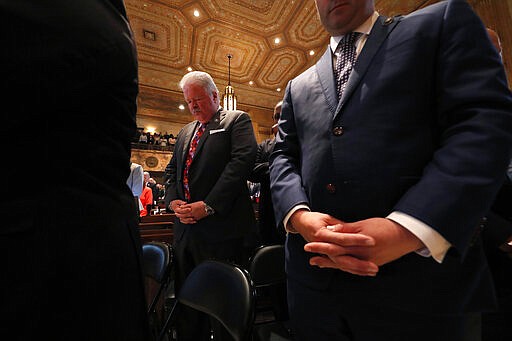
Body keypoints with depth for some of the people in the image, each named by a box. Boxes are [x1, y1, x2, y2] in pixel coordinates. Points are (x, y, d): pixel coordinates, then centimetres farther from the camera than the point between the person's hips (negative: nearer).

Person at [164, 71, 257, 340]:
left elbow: (241, 162, -12)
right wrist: (173, 201, 0)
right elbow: (171, 170, 20)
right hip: (185, 228, 7)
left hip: (221, 228, -6)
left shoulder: (237, 120, 2)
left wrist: (208, 206, -17)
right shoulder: (185, 132, 22)